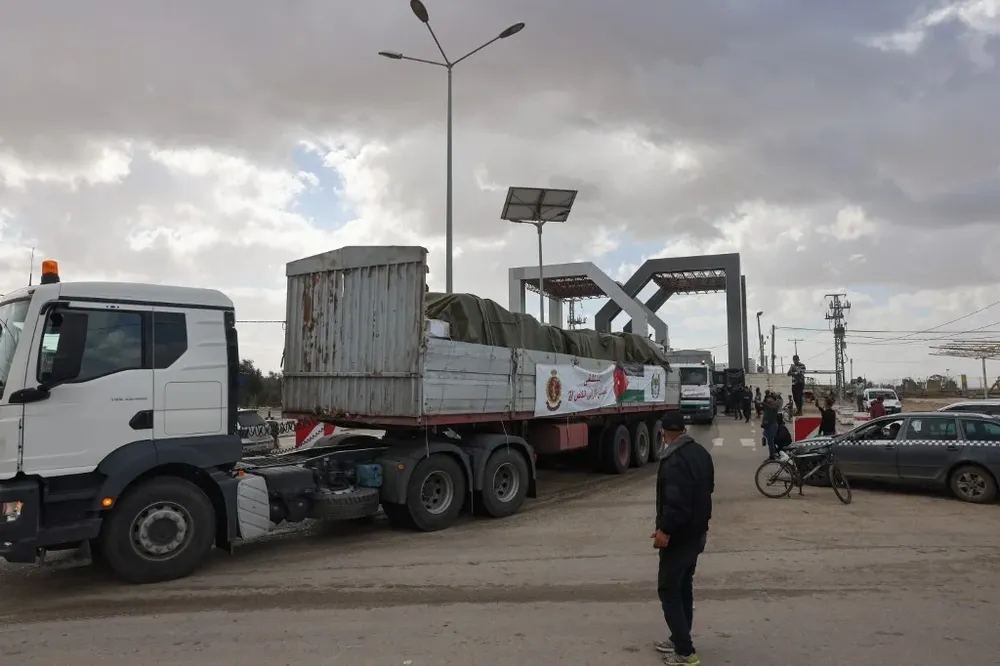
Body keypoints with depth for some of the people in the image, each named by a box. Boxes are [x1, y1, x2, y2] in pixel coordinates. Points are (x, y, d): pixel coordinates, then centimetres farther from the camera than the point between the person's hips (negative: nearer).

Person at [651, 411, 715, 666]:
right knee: (684, 587, 19)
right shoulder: (701, 452, 6)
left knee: (668, 590, 0)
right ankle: (680, 640, 29)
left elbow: (676, 502, -32)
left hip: (679, 536, -9)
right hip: (697, 532, 9)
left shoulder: (674, 460, -25)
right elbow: (708, 488, 19)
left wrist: (665, 530, -25)